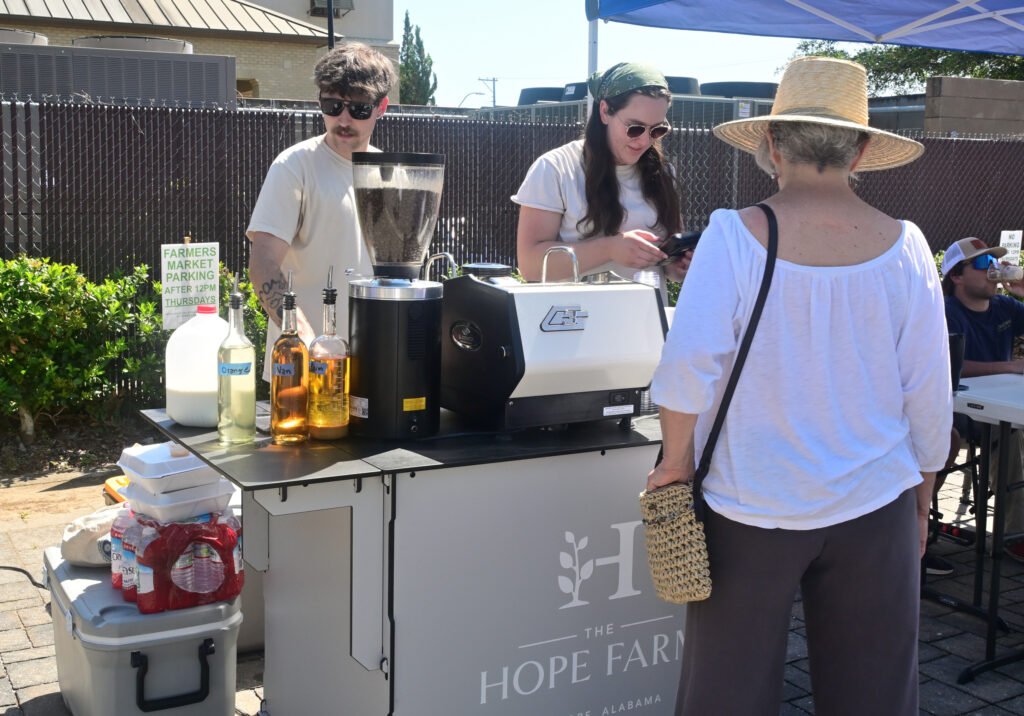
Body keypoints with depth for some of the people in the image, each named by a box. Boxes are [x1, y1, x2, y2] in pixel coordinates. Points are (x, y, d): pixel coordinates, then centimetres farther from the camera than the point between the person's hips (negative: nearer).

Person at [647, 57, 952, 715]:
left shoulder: (735, 236, -12)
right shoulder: (903, 247, -5)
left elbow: (690, 363, -16)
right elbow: (930, 390, 0)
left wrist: (677, 462, 0)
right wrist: (921, 500, 13)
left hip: (751, 508, -2)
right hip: (875, 508, 2)